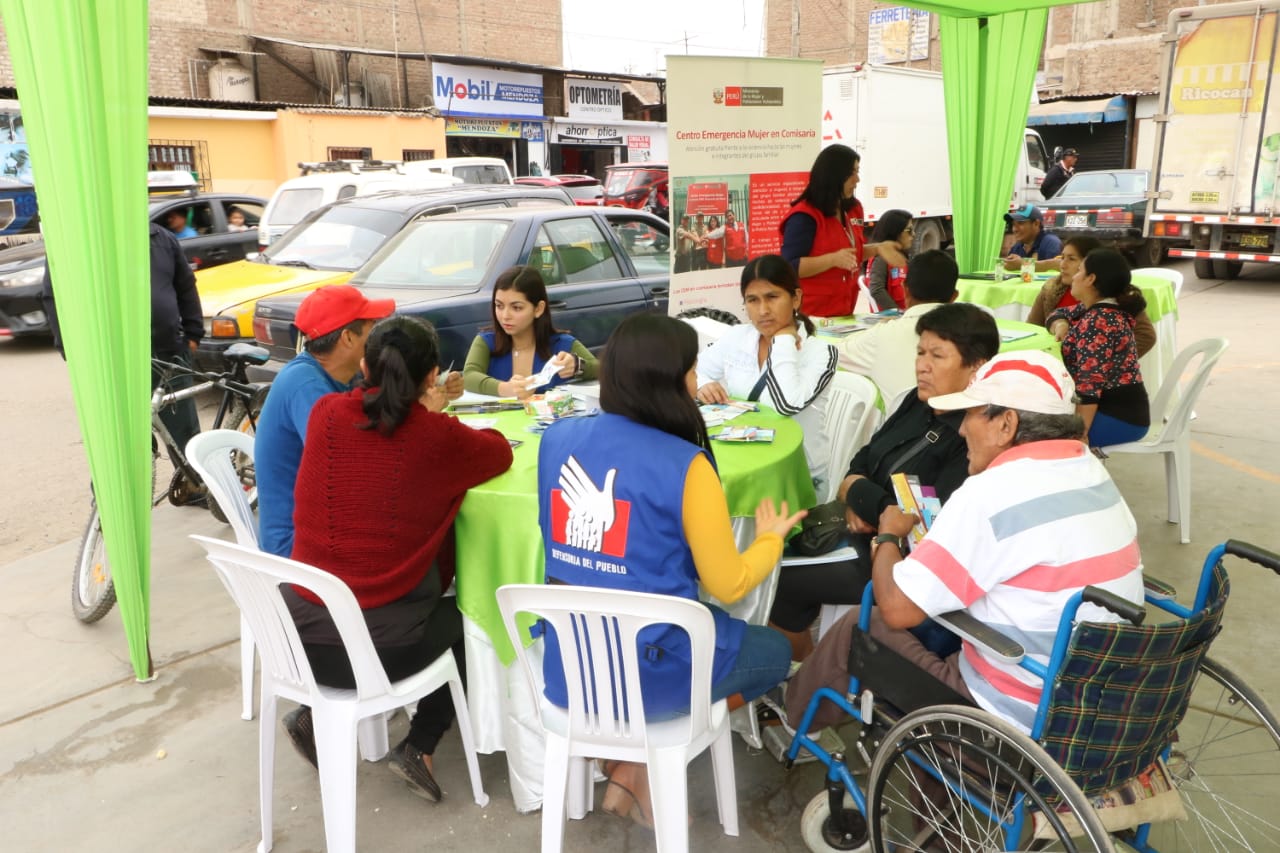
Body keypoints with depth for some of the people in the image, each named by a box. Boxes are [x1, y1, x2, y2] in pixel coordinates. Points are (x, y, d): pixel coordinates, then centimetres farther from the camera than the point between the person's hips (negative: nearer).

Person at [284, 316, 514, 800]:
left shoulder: (324, 413, -3)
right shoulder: (438, 437, -13)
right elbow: (500, 452, 8)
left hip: (300, 636, 5)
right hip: (384, 648, -4)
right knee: (465, 616, 26)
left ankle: (317, 716, 26)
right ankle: (419, 747, 20)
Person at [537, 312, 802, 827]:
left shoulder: (558, 437, -3)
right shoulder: (685, 465, -19)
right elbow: (729, 586, -10)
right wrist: (771, 538, 10)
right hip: (649, 673, -6)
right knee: (773, 651, 23)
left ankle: (625, 761, 19)